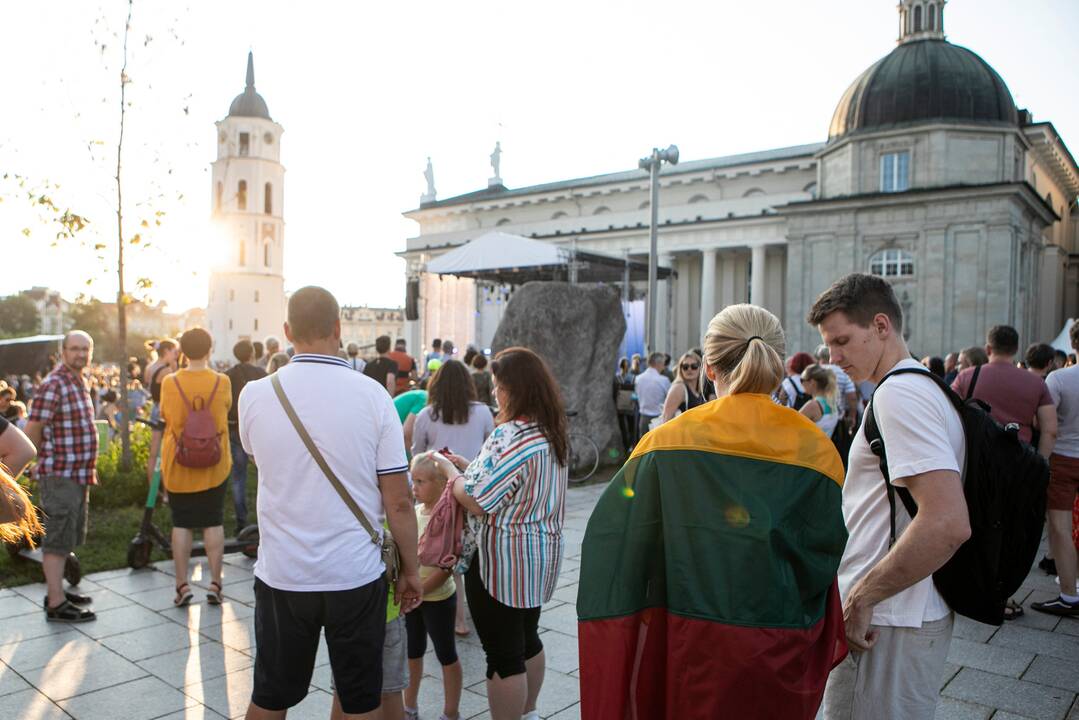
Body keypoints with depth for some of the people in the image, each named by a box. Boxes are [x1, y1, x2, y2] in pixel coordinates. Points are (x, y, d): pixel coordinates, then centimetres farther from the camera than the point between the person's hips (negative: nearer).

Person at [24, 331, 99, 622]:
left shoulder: (79, 383, 13)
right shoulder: (53, 385, -17)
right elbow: (31, 431, -18)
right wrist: (45, 463, -5)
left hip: (78, 475, 9)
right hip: (60, 476, -9)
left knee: (66, 538, 18)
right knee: (57, 539, -4)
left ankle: (57, 590, 30)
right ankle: (56, 604, 2)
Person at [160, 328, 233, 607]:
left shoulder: (170, 382, -9)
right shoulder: (222, 381, -8)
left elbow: (166, 416, 4)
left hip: (178, 465, 0)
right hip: (214, 464, 0)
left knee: (181, 524, 8)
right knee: (214, 522, 8)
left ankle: (182, 585, 11)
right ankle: (215, 583, 11)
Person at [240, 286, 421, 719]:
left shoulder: (255, 395, -6)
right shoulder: (372, 395, -11)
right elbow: (398, 501, -9)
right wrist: (410, 569, 3)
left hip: (282, 575, 2)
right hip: (357, 576, -1)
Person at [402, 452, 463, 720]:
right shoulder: (414, 511, 0)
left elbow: (447, 567, -22)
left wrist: (419, 591, -24)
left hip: (438, 598, -6)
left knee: (446, 655, 10)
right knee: (413, 653, 20)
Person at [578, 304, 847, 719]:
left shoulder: (668, 440, -10)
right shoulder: (815, 448, -8)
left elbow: (612, 536, -10)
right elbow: (826, 556, -8)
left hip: (694, 647, -1)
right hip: (781, 653, 1)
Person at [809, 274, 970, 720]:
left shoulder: (898, 393, -18)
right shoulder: (928, 387, 13)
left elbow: (948, 523, -29)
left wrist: (861, 598, -21)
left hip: (887, 627, -10)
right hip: (918, 614, 10)